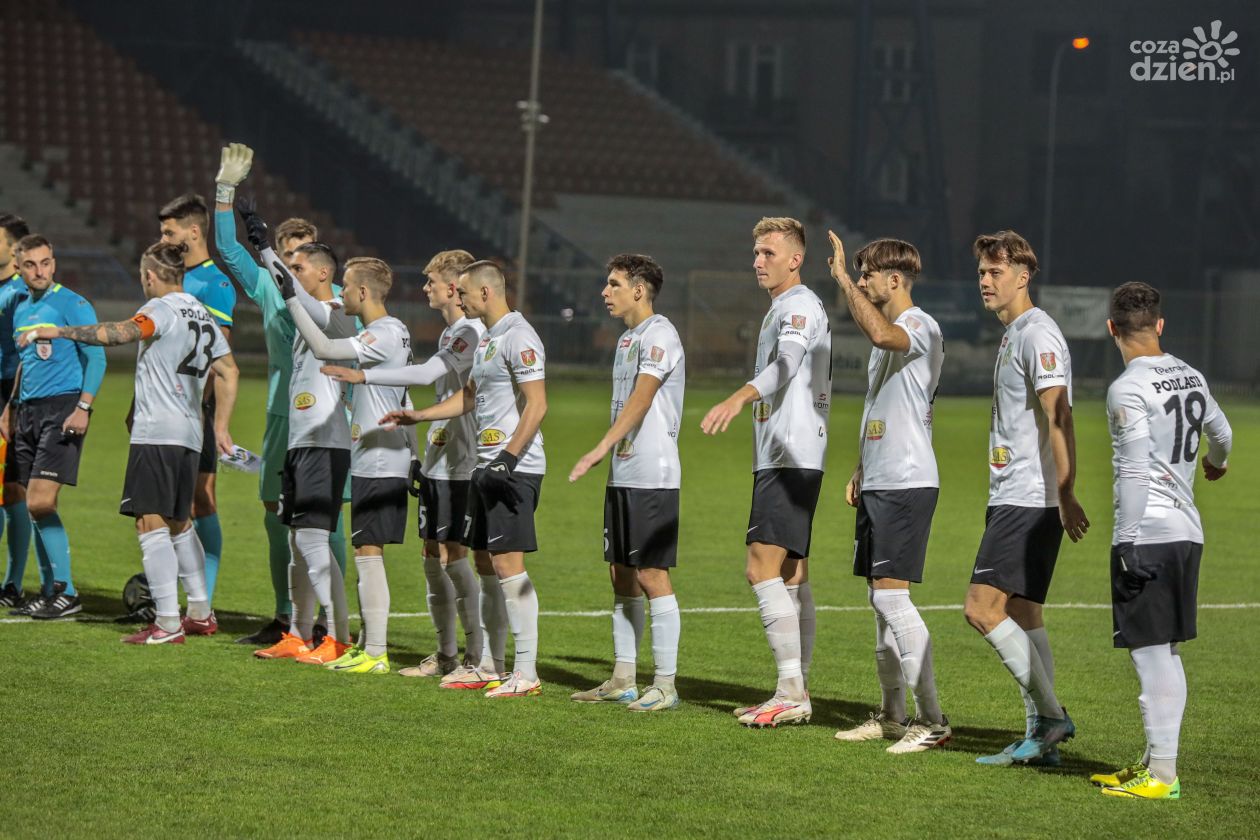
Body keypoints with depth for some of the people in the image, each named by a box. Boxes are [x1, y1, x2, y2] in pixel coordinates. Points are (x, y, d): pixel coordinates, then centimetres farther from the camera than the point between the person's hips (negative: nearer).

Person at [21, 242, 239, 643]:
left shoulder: (162, 308, -8)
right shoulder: (203, 316, 17)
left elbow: (120, 333, -26)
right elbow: (228, 372, 18)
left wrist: (58, 331, -24)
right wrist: (220, 426, 22)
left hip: (156, 433, -9)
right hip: (189, 435, 9)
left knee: (151, 523, -10)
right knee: (178, 524, 20)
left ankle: (168, 623, -16)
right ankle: (201, 614, 24)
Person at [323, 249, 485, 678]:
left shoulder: (472, 332, -15)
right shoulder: (449, 333, 17)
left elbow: (428, 373, -27)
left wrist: (362, 376, -25)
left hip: (460, 464, -10)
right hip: (437, 460, 10)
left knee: (452, 553, -9)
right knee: (433, 554, 10)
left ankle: (477, 655, -4)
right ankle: (446, 654, 17)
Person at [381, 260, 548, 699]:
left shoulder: (519, 338, -13)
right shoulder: (486, 339, 18)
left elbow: (536, 405, -19)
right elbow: (469, 398, 30)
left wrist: (508, 457, -25)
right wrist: (416, 416, 31)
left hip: (515, 469, -10)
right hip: (487, 466, 10)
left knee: (508, 564, -13)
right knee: (486, 563, 12)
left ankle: (527, 672, -12)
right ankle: (490, 666, 19)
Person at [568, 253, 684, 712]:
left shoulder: (659, 335, -12)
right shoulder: (627, 338, 18)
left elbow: (640, 399, -24)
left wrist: (601, 449, -33)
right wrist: (609, 456, 18)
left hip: (653, 476, -10)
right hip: (622, 476, 10)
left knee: (651, 575, -8)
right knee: (621, 575, 11)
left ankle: (665, 684, -4)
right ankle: (623, 679, 18)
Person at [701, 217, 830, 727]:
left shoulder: (800, 306, -12)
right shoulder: (782, 309, 21)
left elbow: (785, 365, -31)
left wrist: (739, 398, -48)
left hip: (790, 460, -11)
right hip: (783, 459, 11)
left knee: (763, 569, -16)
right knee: (791, 576, 10)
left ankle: (791, 690, -18)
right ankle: (796, 693, 13)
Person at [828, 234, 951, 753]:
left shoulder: (921, 327, -12)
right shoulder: (889, 337, 19)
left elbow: (880, 333, -36)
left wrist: (842, 277, -29)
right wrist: (860, 470, 22)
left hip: (907, 482, -10)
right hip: (879, 482, 10)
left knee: (891, 593, -14)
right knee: (880, 598, 11)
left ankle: (932, 719, -13)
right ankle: (892, 715, 18)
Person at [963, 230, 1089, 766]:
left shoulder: (1038, 334, -12)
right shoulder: (1012, 336, 19)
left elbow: (1058, 416, -21)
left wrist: (1065, 494, -26)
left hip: (1029, 501, -10)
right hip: (1011, 498, 10)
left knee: (982, 608, -14)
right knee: (1022, 616, 9)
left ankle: (1051, 716, -10)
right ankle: (1041, 737, 11)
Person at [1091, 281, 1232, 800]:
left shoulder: (1128, 390, -13)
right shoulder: (1191, 377, 11)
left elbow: (1135, 471, -19)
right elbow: (1221, 432, 28)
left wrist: (1128, 543, -18)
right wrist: (1217, 463, 51)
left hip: (1147, 534, -8)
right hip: (1187, 531, 8)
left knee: (1150, 654, -6)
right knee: (1167, 653, 15)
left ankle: (1162, 776, -6)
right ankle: (1155, 763, 22)